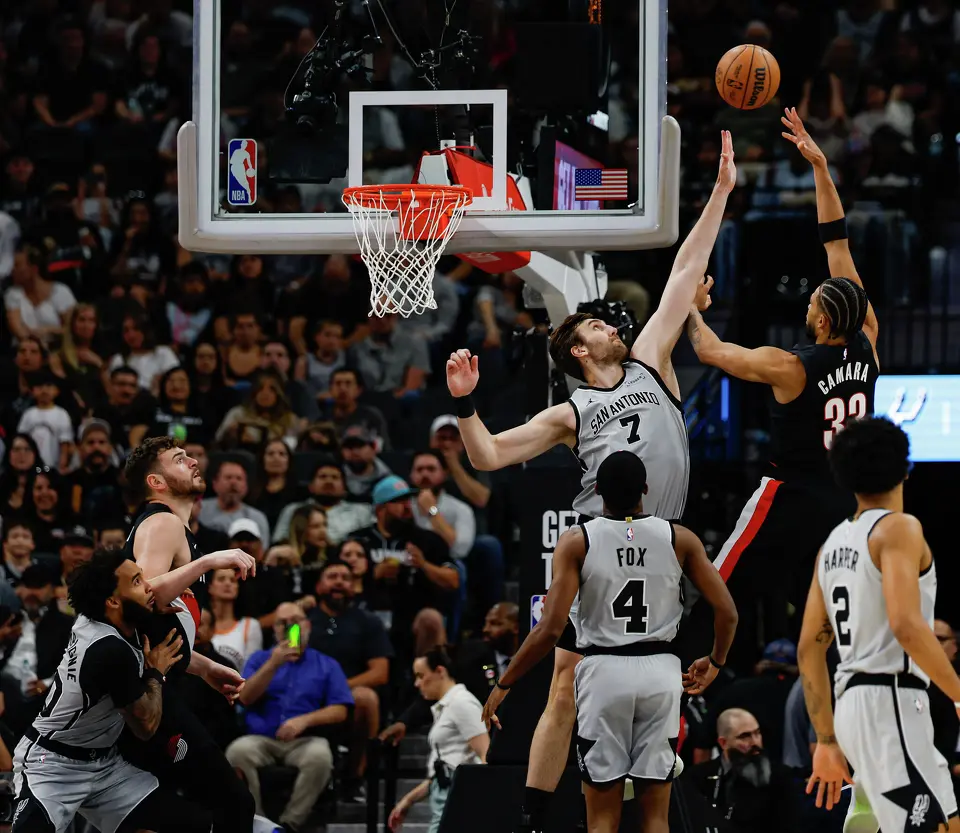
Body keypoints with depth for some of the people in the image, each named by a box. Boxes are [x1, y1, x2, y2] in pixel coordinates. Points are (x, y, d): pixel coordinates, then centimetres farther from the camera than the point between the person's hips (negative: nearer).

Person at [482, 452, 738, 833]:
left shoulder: (577, 541, -6)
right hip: (659, 672, 1)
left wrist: (503, 684, -1)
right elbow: (727, 612, -1)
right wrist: (715, 662, 19)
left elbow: (550, 629, -11)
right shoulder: (679, 539, -1)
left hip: (604, 672, -1)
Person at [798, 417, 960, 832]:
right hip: (891, 701, -9)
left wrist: (827, 741, 21)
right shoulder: (899, 529, -8)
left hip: (852, 702, 9)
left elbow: (810, 648, 18)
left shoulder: (834, 543, 16)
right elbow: (906, 625, -22)